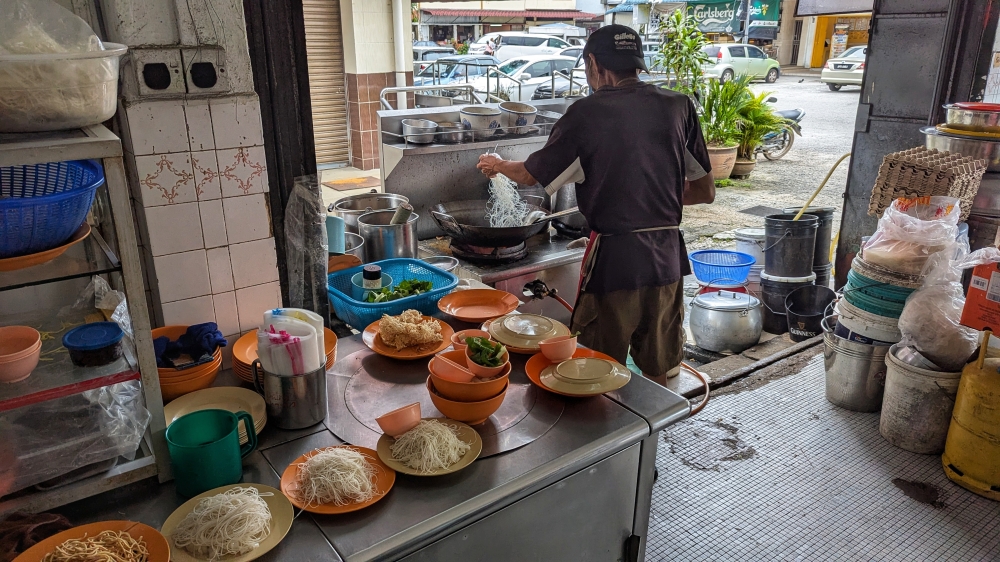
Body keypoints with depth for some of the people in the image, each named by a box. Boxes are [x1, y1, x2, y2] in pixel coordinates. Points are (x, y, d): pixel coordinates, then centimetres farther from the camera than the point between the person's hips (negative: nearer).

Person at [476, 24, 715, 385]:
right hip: (667, 259, 4)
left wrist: (497, 165, 25)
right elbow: (705, 192, 6)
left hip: (613, 262, -4)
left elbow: (531, 175, 5)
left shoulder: (587, 114, -8)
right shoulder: (678, 106, 1)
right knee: (660, 376, 19)